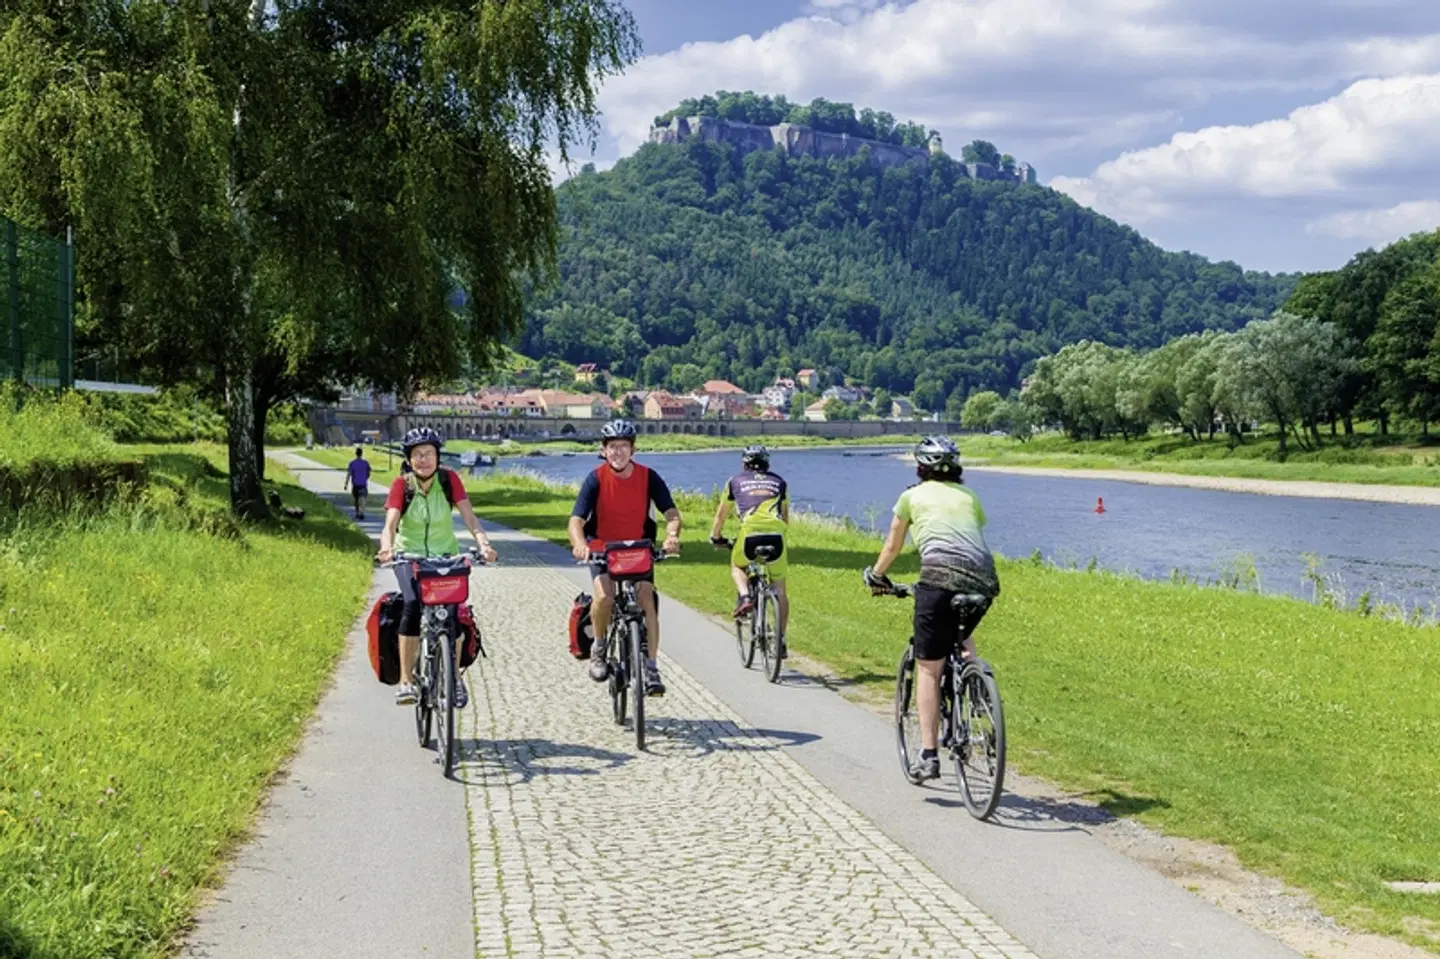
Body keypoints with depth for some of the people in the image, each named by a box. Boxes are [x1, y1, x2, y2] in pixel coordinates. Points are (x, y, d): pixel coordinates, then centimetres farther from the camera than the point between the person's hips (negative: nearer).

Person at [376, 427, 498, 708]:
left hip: (445, 555, 1)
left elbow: (469, 518, -17)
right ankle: (406, 680, -25)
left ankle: (454, 677, 10)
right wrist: (387, 547, -46)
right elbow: (390, 524, -24)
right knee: (412, 604, -29)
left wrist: (483, 542, -37)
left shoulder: (449, 479, -10)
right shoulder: (401, 485, -13)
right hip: (409, 555, -1)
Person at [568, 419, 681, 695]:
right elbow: (576, 519, -23)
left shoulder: (648, 477, -10)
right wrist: (579, 543, -44)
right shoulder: (596, 479, -15)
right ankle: (600, 646, 2)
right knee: (604, 597, -26)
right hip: (603, 548, -1)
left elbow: (671, 512, -16)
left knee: (646, 601, -15)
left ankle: (651, 667, -6)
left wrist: (672, 536, -39)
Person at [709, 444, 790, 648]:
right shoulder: (779, 482, 27)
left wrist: (715, 538, 46)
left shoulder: (735, 481, 23)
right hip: (776, 533, 1)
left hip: (750, 532, -1)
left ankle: (744, 597, 1)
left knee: (737, 566, 29)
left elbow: (721, 515, 32)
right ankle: (781, 639, 12)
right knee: (780, 589, 15)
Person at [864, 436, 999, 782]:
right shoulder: (969, 496, 27)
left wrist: (876, 576, 47)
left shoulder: (913, 496, 19)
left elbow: (892, 547, 29)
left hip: (940, 575, -4)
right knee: (961, 636, 35)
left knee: (929, 668, 4)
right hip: (984, 579, 4)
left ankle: (929, 754, -1)